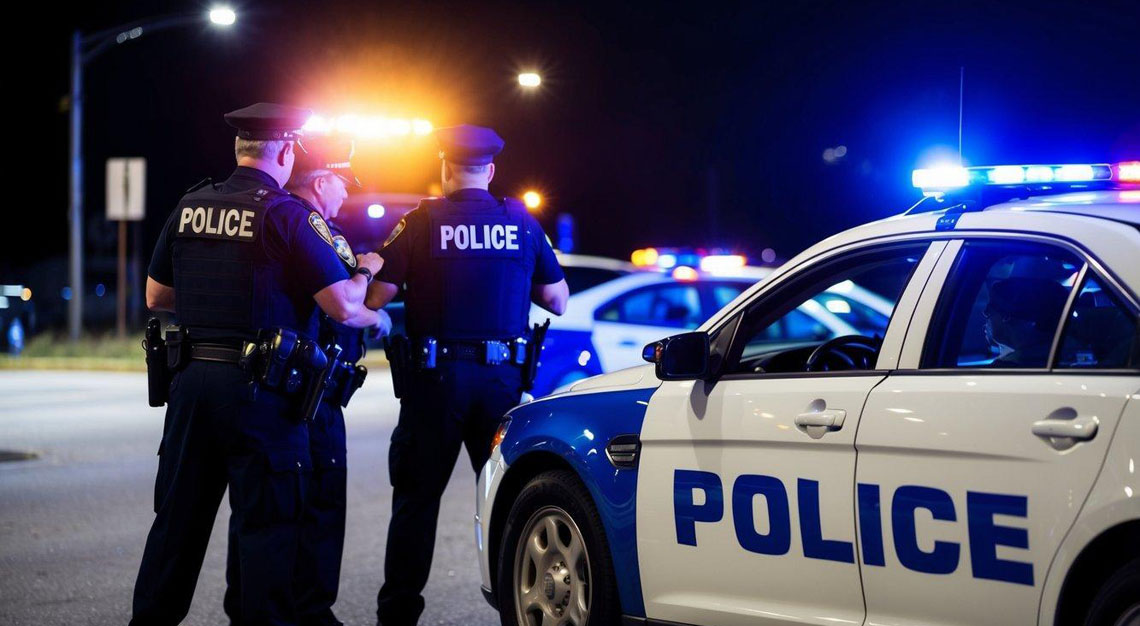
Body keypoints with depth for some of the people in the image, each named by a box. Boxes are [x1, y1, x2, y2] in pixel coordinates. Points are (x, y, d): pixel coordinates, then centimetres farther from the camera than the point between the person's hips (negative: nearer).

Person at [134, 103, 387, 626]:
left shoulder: (189, 207, 8)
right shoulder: (287, 215, -9)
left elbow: (156, 296, 17)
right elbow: (343, 306, -11)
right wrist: (364, 272, 9)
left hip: (191, 380, 5)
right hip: (259, 389, -5)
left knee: (178, 517, 13)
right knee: (268, 523, 2)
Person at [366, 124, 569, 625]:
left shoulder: (423, 222, -3)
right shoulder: (521, 223, 5)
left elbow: (375, 297, -9)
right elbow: (557, 300, 9)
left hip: (437, 377, -2)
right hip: (503, 377, 2)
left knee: (416, 499, 5)